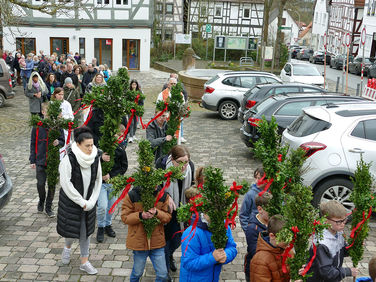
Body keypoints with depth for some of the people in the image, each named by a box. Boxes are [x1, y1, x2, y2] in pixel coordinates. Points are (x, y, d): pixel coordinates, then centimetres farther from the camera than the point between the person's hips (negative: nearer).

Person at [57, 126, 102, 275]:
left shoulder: (95, 158, -7)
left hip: (88, 203, 3)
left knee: (85, 231, 11)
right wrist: (82, 202, -17)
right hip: (71, 201, -3)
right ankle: (67, 247, 41)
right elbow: (66, 184, -20)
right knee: (71, 229, 5)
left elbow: (98, 181, 1)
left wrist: (91, 201, -7)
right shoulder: (69, 159, -20)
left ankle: (84, 262, 25)